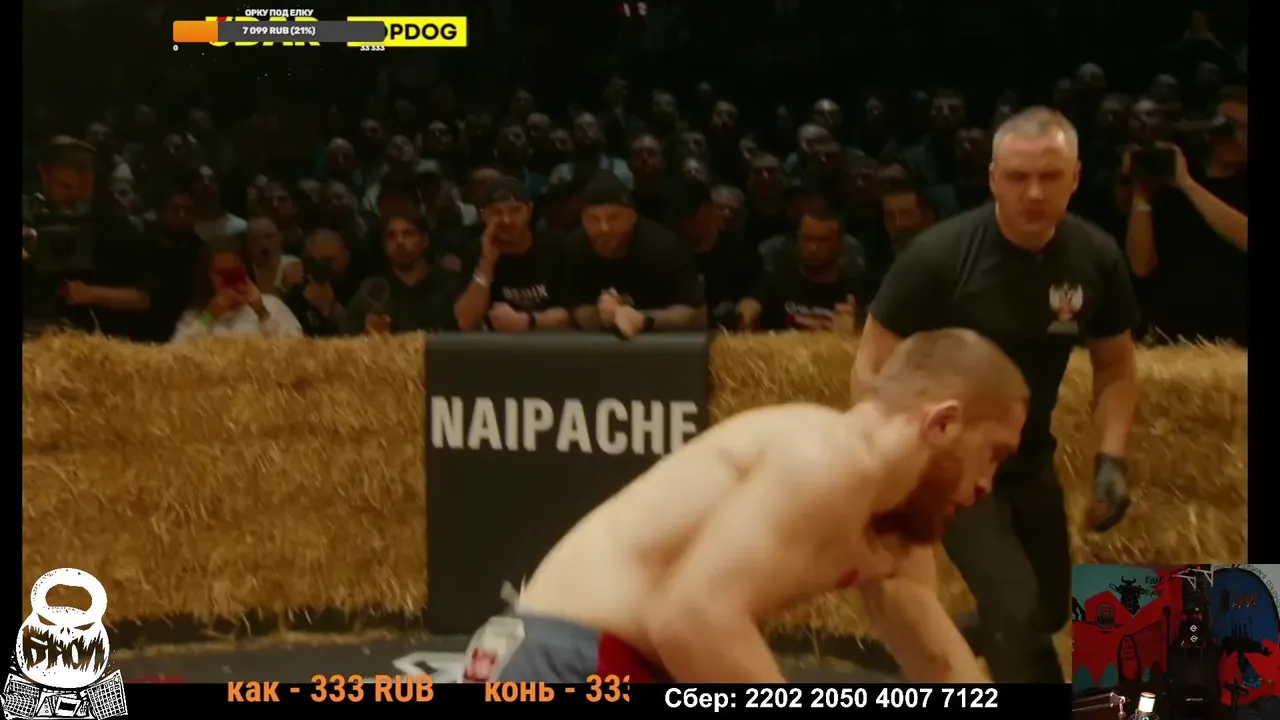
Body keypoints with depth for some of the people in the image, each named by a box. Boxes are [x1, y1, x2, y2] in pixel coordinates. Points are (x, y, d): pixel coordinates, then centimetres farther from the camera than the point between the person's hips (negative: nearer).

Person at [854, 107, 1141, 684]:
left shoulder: (1097, 259, -9)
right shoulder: (939, 256, -22)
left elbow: (1115, 366, 6)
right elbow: (873, 367, -16)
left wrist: (1111, 459, -7)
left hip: (1030, 461, 5)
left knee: (1048, 613, 16)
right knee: (1016, 610, -20)